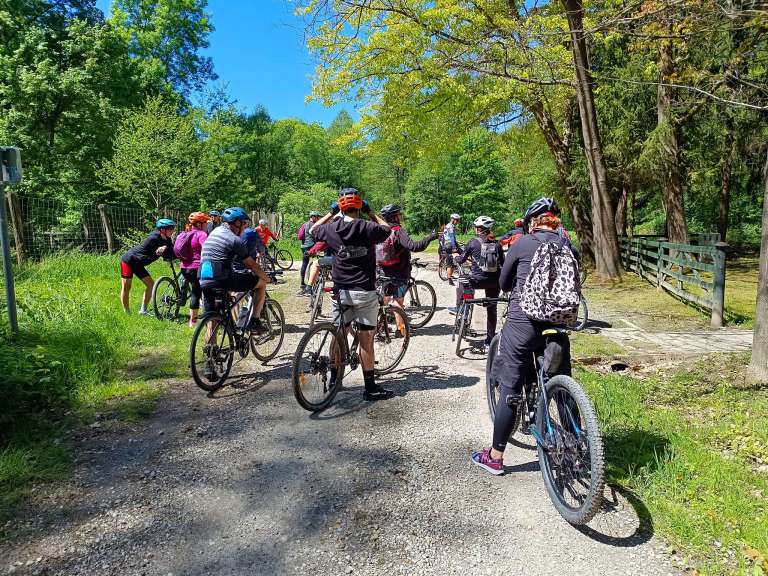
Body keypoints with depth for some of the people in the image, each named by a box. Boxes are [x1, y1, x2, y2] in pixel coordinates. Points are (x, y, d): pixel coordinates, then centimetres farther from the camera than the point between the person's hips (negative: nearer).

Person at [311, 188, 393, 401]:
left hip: (341, 291, 3)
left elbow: (313, 230, 18)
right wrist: (370, 213, 16)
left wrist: (330, 213, 21)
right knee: (366, 339, 1)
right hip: (365, 291, -3)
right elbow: (386, 229, 12)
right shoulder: (368, 228, -10)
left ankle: (334, 379, 27)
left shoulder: (332, 229, -4)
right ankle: (370, 388, 7)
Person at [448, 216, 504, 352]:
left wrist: (455, 257, 25)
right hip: (494, 281, 3)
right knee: (492, 310, 13)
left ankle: (458, 308, 30)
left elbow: (461, 260, 4)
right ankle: (490, 342, 17)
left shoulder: (474, 242, -4)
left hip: (477, 280, -3)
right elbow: (502, 263, 6)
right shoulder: (496, 243, 4)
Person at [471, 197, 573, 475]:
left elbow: (504, 283, 6)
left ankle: (495, 457, 13)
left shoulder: (522, 244, -4)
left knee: (510, 390, 3)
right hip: (557, 325, 4)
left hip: (522, 322, -4)